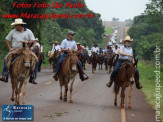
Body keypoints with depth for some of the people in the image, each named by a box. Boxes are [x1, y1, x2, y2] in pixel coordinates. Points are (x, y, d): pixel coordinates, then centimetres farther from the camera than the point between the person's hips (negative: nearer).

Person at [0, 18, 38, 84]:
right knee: (6, 59, -23)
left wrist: (27, 42, -20)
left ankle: (32, 78, -11)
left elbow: (33, 41, 0)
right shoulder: (13, 32, 8)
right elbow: (7, 40, 14)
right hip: (15, 51, 1)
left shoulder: (28, 32, 4)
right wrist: (10, 48, 1)